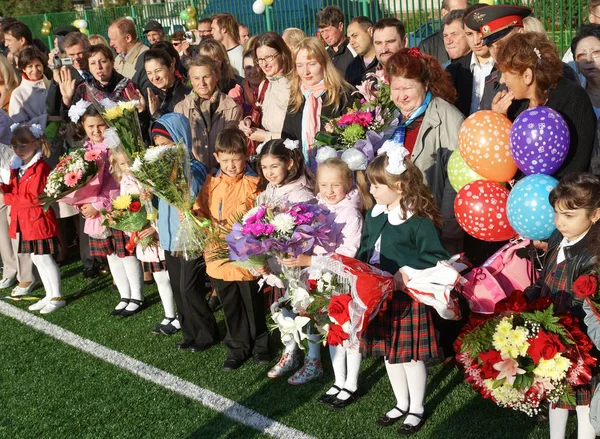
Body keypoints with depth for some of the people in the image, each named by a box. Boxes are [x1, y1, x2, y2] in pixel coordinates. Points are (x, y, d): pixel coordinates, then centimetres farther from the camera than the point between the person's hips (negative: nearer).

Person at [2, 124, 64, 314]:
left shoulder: (40, 168, -17)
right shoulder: (17, 167, 11)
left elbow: (34, 198, -22)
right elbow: (15, 191, 16)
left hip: (39, 221, -9)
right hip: (25, 223, 9)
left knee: (44, 259, -1)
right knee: (37, 260, 15)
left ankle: (57, 297, 10)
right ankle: (49, 296, 26)